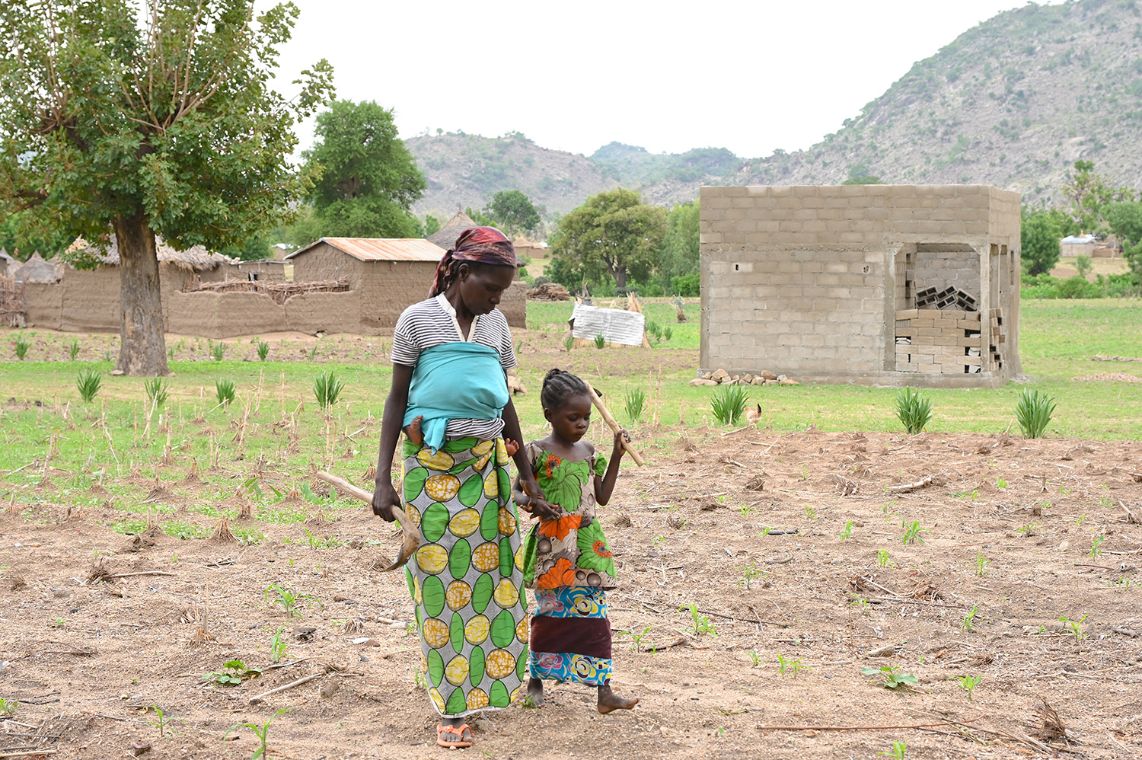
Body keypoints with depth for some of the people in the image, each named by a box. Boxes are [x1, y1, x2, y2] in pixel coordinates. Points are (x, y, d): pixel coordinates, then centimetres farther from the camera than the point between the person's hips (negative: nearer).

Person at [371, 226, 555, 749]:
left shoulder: (495, 325, 9)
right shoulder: (418, 320, -3)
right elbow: (396, 398, 0)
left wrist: (527, 476, 18)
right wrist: (383, 477, -7)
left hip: (487, 465, 4)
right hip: (431, 466, -4)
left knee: (490, 577, 3)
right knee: (440, 583, -2)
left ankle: (485, 684, 17)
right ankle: (452, 708, 4)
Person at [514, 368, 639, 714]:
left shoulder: (588, 452, 10)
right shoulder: (538, 452, -5)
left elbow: (601, 496, 15)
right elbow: (518, 492, 0)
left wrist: (617, 455, 10)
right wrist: (536, 505, -22)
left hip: (589, 543, 4)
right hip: (552, 545, -4)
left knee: (594, 615, 1)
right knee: (551, 614, 4)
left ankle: (604, 690, -1)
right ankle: (536, 680, 21)